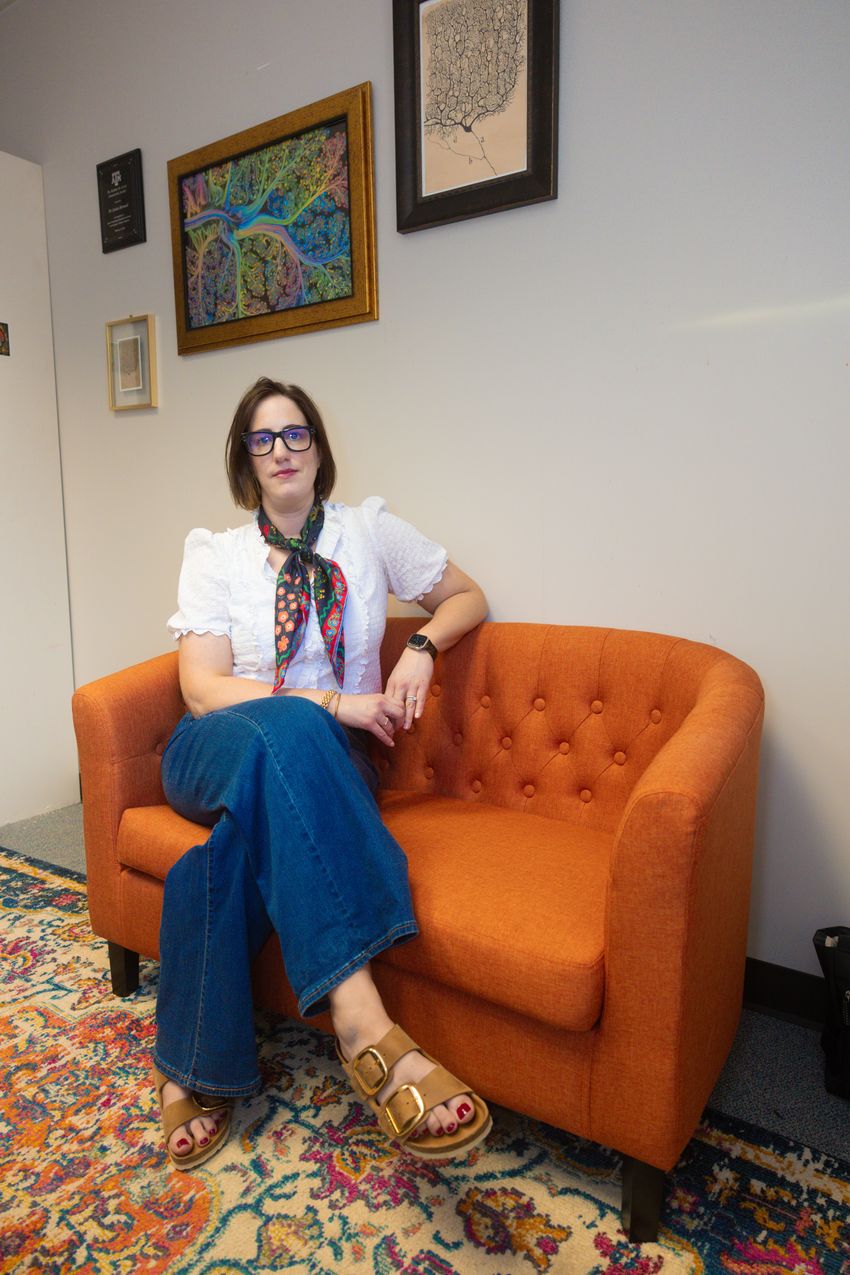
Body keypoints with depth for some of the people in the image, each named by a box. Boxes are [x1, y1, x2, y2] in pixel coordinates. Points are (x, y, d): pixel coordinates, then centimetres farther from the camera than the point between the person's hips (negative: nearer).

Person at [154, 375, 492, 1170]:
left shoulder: (371, 532, 7)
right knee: (286, 728, -38)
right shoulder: (215, 553, 4)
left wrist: (421, 648, -6)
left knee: (251, 824, -36)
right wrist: (331, 703, -18)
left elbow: (468, 597, 16)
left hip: (321, 764, 1)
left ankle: (192, 1065, -22)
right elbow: (202, 688, -7)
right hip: (216, 754, 0)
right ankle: (364, 1025, -46)